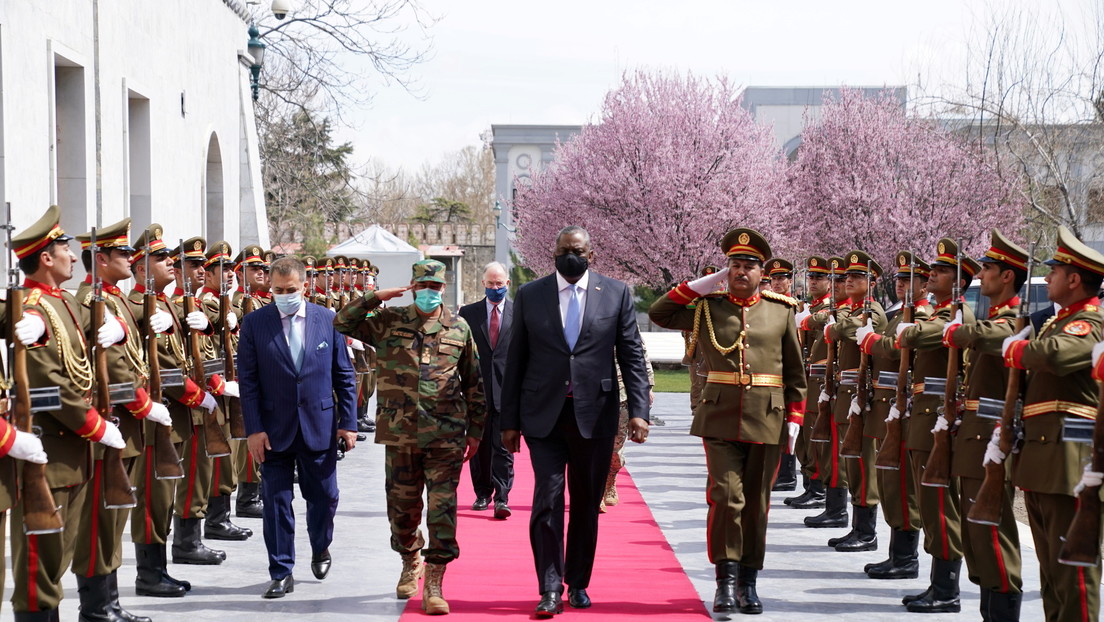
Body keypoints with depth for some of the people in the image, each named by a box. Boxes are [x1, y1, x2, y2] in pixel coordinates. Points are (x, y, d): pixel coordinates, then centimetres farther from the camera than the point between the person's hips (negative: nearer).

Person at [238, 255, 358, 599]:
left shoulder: (327, 320, 0)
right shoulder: (254, 323, -2)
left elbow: (344, 375, 4)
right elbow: (248, 380, -3)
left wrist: (348, 422, 0)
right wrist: (253, 429, -9)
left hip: (319, 426, 1)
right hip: (274, 429, -1)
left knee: (324, 497, 11)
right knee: (276, 502, 3)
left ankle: (320, 551, 39)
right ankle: (281, 573, 12)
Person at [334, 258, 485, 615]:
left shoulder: (458, 328, 6)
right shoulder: (388, 322, 5)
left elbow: (473, 383, 11)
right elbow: (341, 323, 0)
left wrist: (475, 431, 10)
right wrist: (377, 298, -8)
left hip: (445, 435, -1)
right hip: (400, 432, 1)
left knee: (442, 509, -6)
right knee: (402, 505, 11)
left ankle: (433, 585, -3)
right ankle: (410, 562, 36)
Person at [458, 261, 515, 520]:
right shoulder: (468, 313, 8)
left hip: (508, 389, -2)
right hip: (478, 389, 2)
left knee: (503, 445, -6)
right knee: (480, 445, 9)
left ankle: (502, 498, -5)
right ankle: (482, 493, 22)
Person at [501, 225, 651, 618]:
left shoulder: (616, 294, 4)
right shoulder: (529, 296, 5)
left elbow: (631, 355, 3)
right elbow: (516, 361, 7)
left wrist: (639, 410, -7)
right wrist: (509, 420, 5)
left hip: (594, 414, 1)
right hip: (543, 414, -1)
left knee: (587, 502, 8)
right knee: (548, 498, -9)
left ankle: (578, 583, 21)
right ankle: (550, 589, -4)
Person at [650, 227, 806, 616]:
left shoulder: (781, 311, 7)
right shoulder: (708, 308, 6)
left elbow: (795, 371, 10)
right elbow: (658, 313, 2)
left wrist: (794, 419, 3)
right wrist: (701, 284, 0)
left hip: (767, 421, 1)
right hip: (720, 418, -1)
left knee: (756, 503, 7)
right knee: (726, 496, -10)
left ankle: (748, 583, 16)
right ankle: (726, 580, -3)